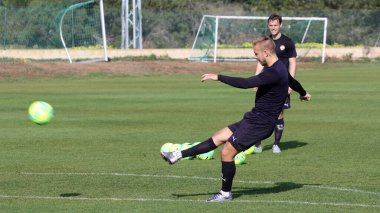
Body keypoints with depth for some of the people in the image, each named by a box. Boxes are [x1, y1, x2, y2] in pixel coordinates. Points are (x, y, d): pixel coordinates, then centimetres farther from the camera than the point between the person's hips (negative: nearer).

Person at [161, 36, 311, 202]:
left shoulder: (273, 73, -23)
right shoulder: (279, 68, 10)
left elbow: (246, 83, -32)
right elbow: (292, 81, 32)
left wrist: (218, 77, -27)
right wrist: (303, 94, 53)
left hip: (259, 124, -10)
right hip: (254, 119, 10)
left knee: (227, 153, -5)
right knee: (217, 138, 8)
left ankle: (225, 193, 8)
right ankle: (178, 156, 9)